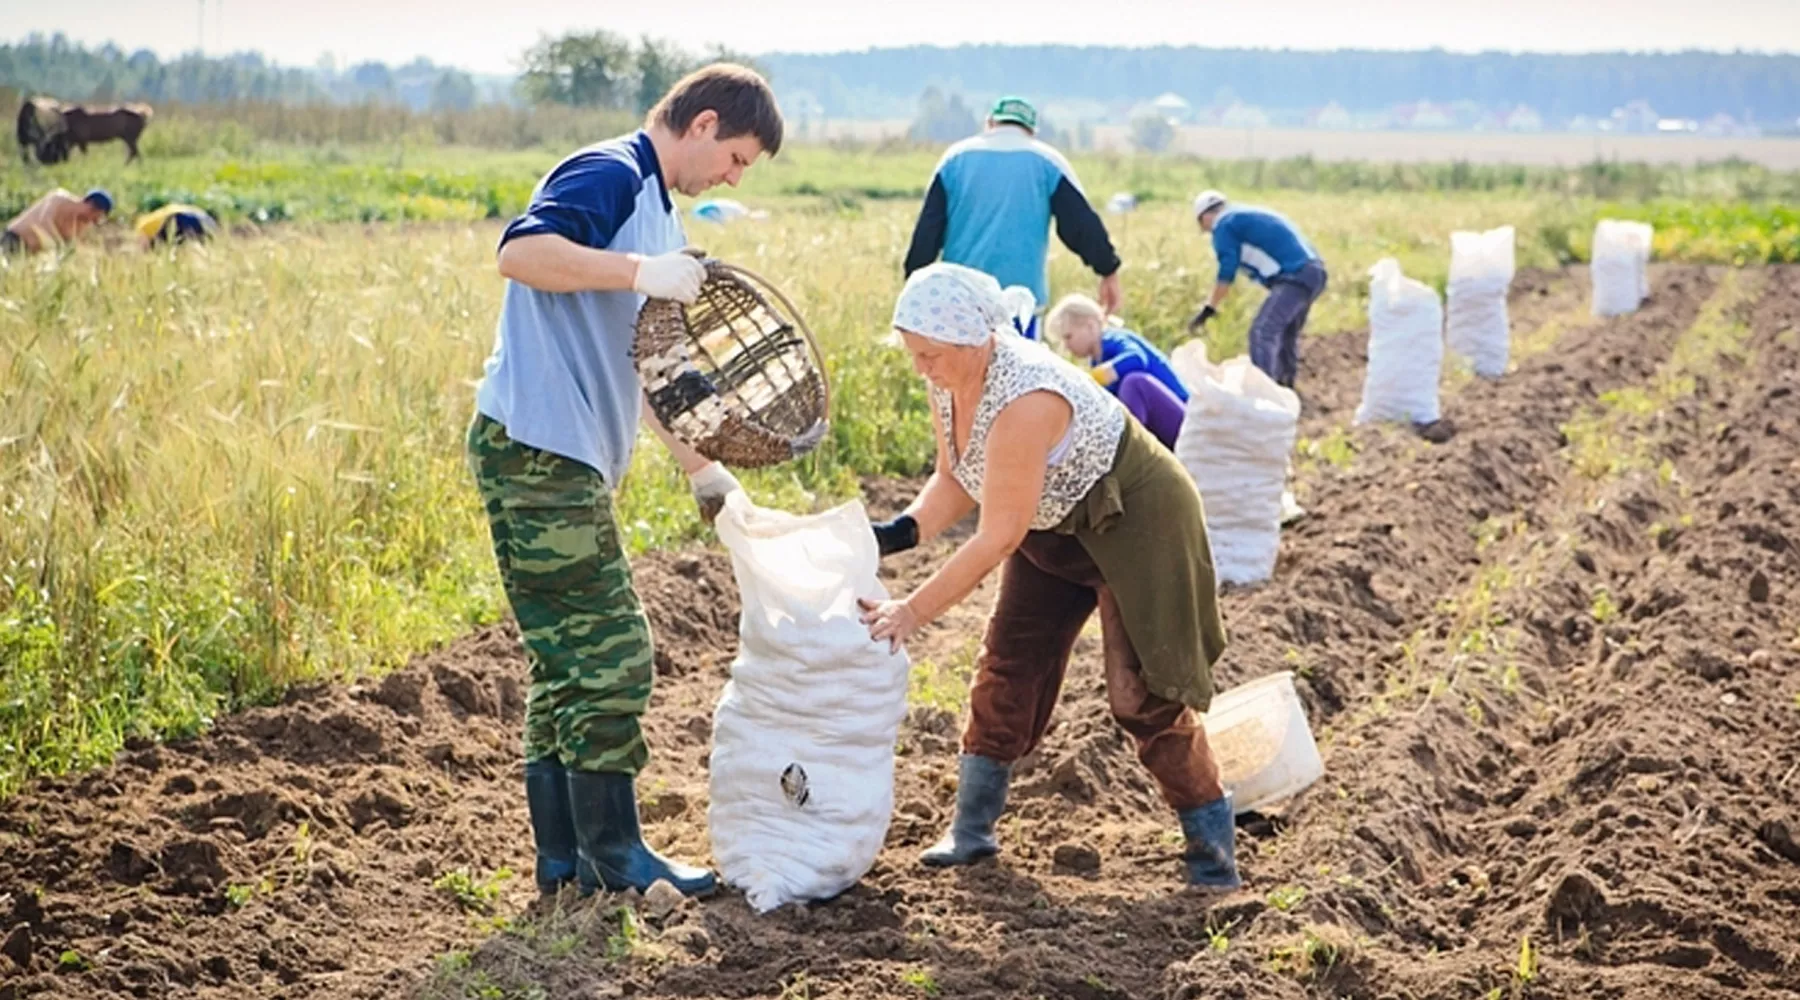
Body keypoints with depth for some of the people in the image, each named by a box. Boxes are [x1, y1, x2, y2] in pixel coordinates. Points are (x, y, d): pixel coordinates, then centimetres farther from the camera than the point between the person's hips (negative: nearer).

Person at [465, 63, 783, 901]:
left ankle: (565, 859, 17)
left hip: (565, 460, 10)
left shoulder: (653, 207, 23)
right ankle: (612, 855, 2)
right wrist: (642, 272, -28)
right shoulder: (610, 174, -7)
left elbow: (637, 365, 28)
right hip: (537, 447, -10)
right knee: (608, 653, -6)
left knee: (570, 664, 12)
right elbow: (519, 252, -25)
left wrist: (699, 464, 24)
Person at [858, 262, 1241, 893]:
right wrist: (901, 532, -16)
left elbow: (999, 536, -35)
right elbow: (954, 479, 2)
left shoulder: (1024, 398, -37)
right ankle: (971, 832, 16)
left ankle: (1213, 846, 6)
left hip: (1134, 520, -9)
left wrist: (913, 611, -32)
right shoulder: (949, 380, -11)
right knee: (1006, 671, 6)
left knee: (1145, 693, -8)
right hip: (1054, 528, 9)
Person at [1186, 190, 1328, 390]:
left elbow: (1227, 273, -6)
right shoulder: (1253, 217, 28)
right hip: (1314, 271, 9)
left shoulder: (1225, 226, 1)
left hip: (1295, 276, -9)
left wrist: (1209, 309, 0)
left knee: (1262, 331, -15)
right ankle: (1285, 387, 32)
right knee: (1286, 334, 23)